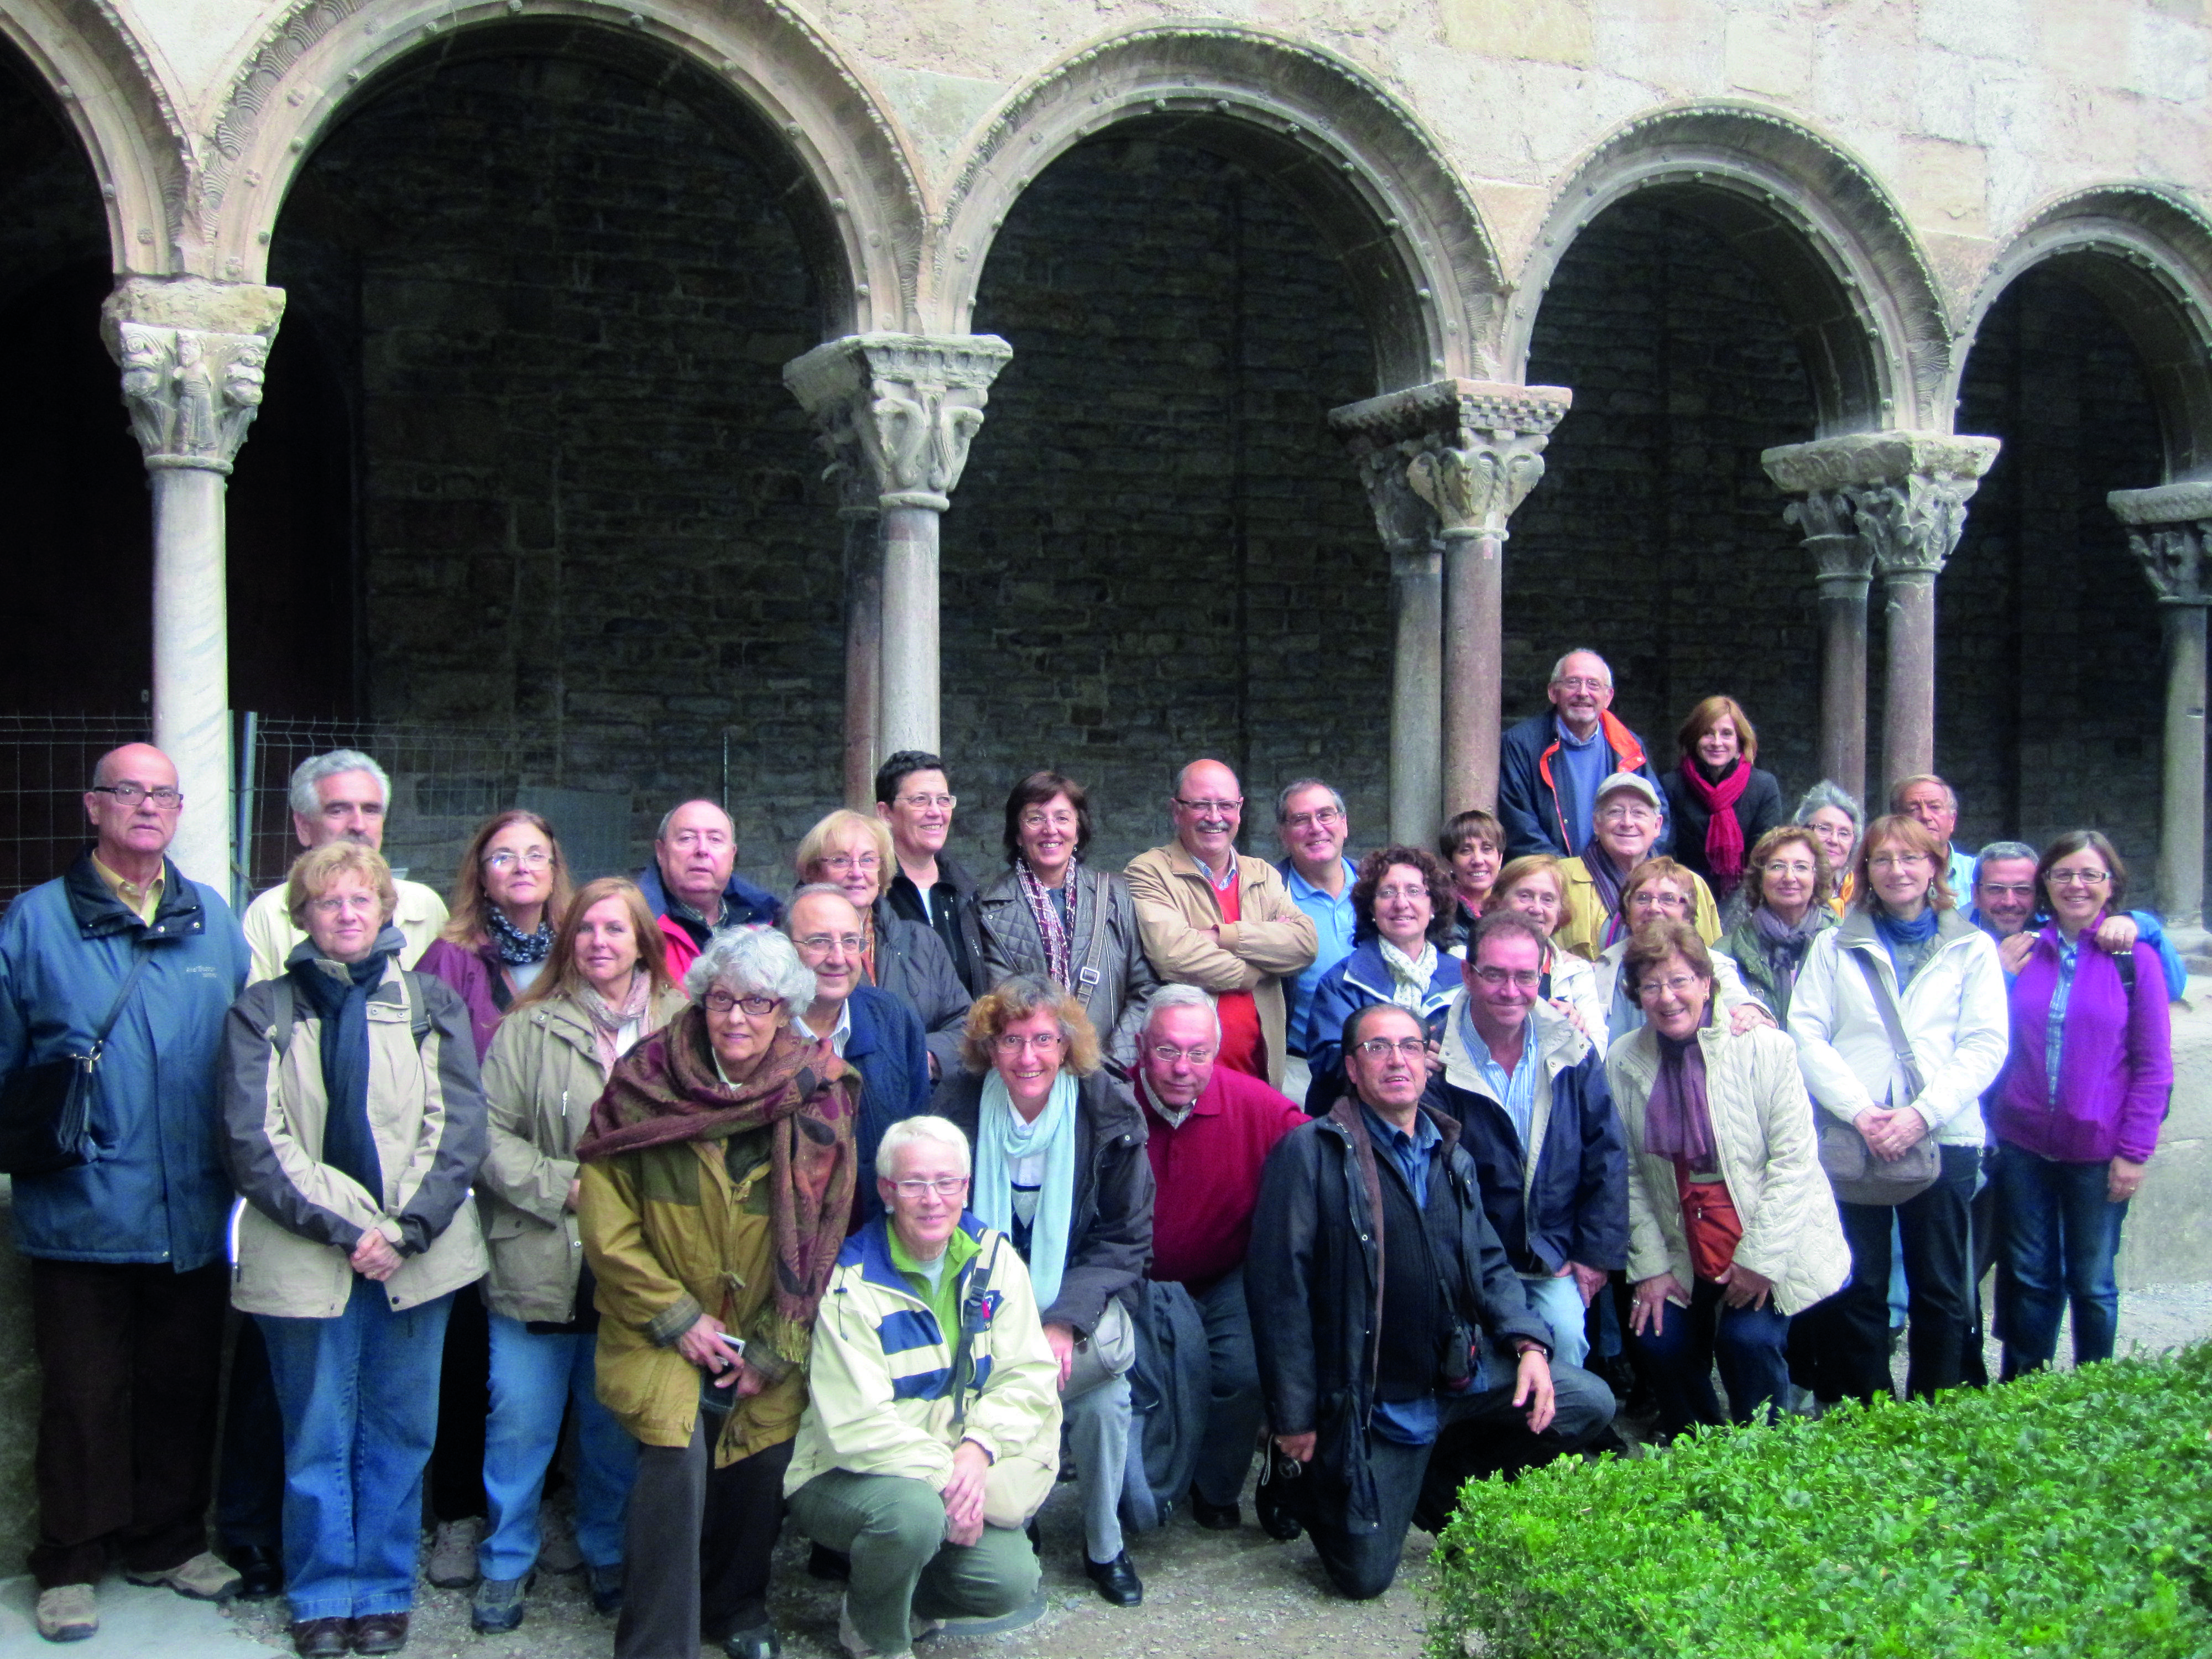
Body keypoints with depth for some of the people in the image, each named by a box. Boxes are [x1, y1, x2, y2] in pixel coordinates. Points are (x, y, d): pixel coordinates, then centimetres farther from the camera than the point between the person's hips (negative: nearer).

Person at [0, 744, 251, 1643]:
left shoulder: (214, 921, 8)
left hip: (195, 1210, 3)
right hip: (83, 1211, -3)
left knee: (182, 1384, 14)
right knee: (83, 1393, 7)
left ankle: (167, 1542, 30)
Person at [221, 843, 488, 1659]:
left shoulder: (431, 1003, 8)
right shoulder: (262, 1012, 5)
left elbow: (458, 1128, 1)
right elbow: (254, 1141, -4)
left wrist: (407, 1231, -11)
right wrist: (345, 1230, -13)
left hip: (416, 1253, 1)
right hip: (304, 1257, -1)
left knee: (398, 1433, 7)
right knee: (317, 1438, 6)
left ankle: (383, 1590, 20)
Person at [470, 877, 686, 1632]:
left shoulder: (679, 1026, 2)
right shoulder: (530, 1029, -1)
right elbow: (492, 1135, -5)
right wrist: (564, 1186, -13)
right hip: (539, 1263, -1)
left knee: (618, 1421, 13)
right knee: (521, 1420, 6)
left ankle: (609, 1554, 32)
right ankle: (506, 1564, 24)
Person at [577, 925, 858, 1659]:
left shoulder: (819, 1097, -3)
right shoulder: (645, 1082, -7)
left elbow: (825, 1238, 0)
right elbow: (605, 1221, -5)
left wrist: (773, 1351, -4)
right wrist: (676, 1317, -9)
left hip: (770, 1342, 2)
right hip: (665, 1333, -2)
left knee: (765, 1463, -2)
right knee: (676, 1461, -18)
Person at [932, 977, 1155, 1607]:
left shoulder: (1107, 1111, -9)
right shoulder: (958, 1105, -9)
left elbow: (1126, 1239, -4)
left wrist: (1065, 1320, -19)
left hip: (1077, 1294, 0)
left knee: (1103, 1398, -27)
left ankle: (1104, 1547, 0)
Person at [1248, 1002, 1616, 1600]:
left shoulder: (1452, 1157, 10)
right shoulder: (1312, 1151, -12)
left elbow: (1488, 1263, 16)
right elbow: (1279, 1283, -14)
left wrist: (1529, 1342, -4)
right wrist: (1294, 1419, -14)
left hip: (1464, 1373, 6)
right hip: (1373, 1401, -6)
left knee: (1589, 1404, -8)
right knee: (1365, 1577, -4)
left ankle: (1445, 1483, 13)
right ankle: (1312, 1476, 28)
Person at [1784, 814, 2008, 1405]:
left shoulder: (1972, 948, 11)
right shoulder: (1834, 946, 12)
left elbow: (1985, 1046, 1)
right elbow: (1805, 1036, 2)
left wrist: (1922, 1114, -12)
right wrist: (1861, 1111, -12)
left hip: (1942, 1137, 0)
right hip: (1848, 1137, 0)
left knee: (1940, 1291, 4)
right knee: (1857, 1289, 1)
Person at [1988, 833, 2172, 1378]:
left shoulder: (2135, 959, -2)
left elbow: (2153, 1067, -3)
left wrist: (2134, 1151, -7)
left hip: (2097, 1149, -2)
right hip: (2022, 1144, 2)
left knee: (2092, 1283, 7)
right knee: (2030, 1277, 10)